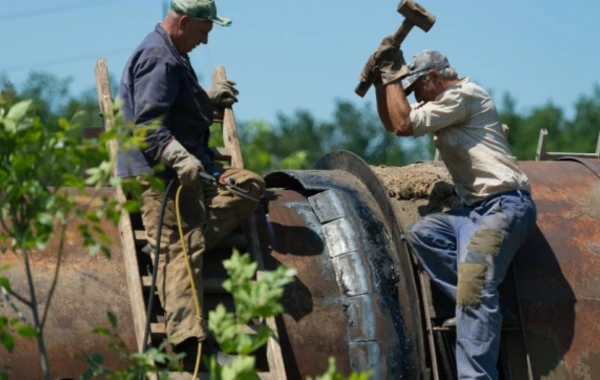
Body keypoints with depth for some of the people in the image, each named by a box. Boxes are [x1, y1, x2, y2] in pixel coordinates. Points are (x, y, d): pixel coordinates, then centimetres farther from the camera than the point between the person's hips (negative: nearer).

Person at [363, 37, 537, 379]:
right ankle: (483, 307, -10)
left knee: (475, 285, -23)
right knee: (421, 233, -5)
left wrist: (392, 73, -1)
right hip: (476, 208, 10)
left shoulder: (464, 95, -8)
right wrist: (381, 79, 15)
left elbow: (404, 124, -11)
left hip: (506, 205, -10)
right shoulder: (445, 104, 22)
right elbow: (391, 122, 28)